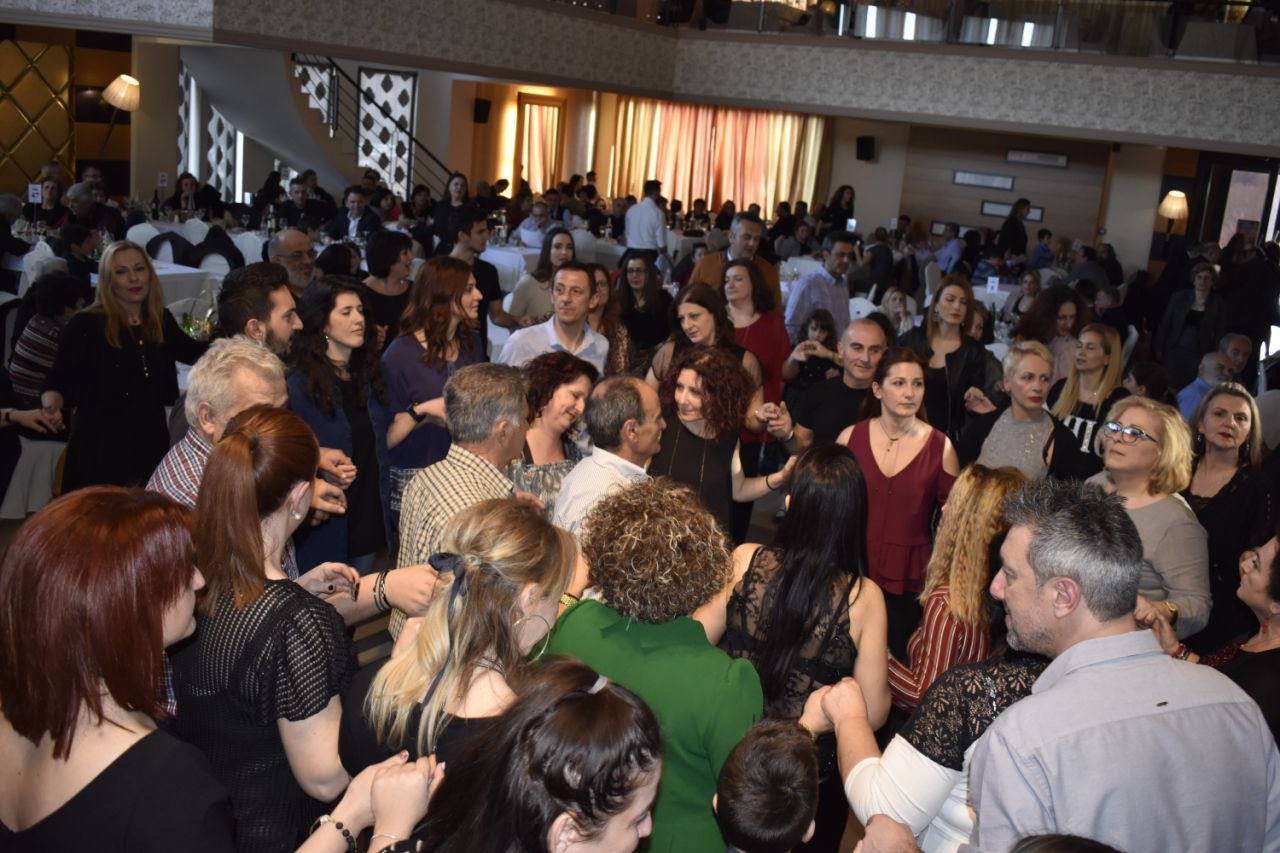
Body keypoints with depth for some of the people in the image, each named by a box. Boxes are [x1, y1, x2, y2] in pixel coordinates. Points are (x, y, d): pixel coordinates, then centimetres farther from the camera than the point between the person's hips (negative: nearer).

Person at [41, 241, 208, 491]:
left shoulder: (161, 321, 5)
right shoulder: (86, 325, -8)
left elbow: (196, 353, 23)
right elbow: (59, 381, -11)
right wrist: (51, 405, -31)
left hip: (152, 444, 4)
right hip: (100, 448, -4)